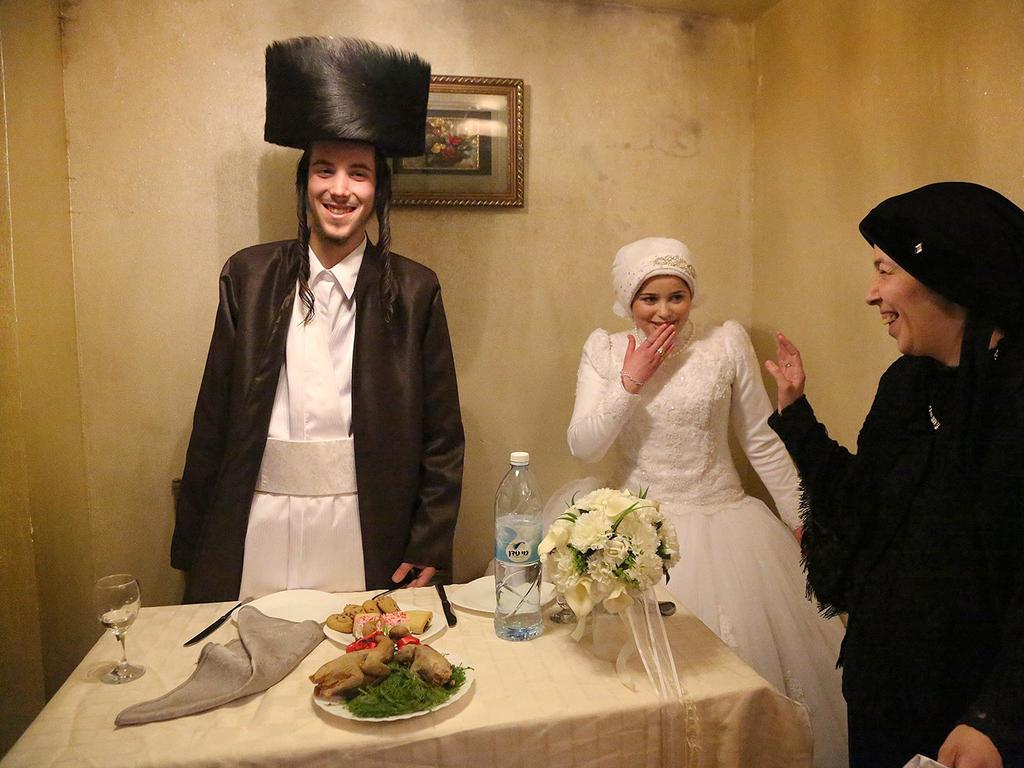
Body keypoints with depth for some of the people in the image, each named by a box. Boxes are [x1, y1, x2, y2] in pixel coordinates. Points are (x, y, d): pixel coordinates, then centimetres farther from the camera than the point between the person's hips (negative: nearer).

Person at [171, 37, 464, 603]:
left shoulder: (414, 291, -3)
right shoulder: (249, 276, 1)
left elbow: (442, 438, 0)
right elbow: (213, 419, 3)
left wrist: (430, 549, -2)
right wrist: (191, 546, 5)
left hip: (364, 534, -1)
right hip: (257, 529, 1)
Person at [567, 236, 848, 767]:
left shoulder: (727, 342, -3)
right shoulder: (604, 350, -1)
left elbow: (762, 441, 3)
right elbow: (582, 448, -8)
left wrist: (800, 519, 5)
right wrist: (630, 382, -16)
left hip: (725, 524, 0)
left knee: (756, 654, 5)